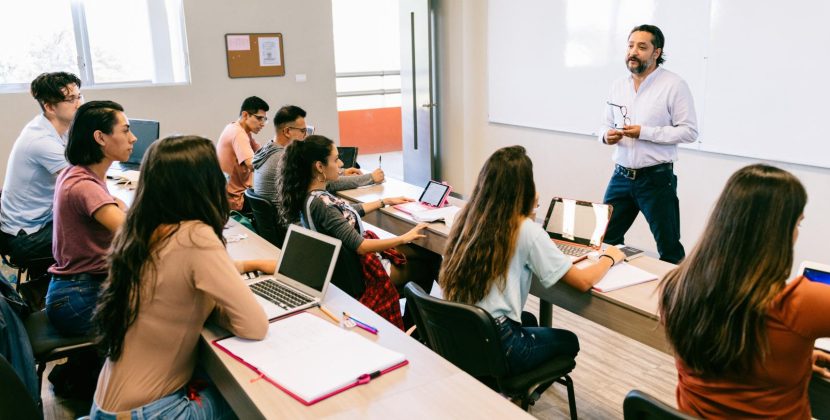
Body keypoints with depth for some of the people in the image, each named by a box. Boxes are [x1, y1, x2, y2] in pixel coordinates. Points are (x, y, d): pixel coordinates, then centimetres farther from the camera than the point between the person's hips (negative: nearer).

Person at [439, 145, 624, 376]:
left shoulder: (468, 217, -1)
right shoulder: (527, 231, -17)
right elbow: (583, 281, -12)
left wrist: (527, 212, 18)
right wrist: (609, 257, 7)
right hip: (494, 347, -6)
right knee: (569, 341, 24)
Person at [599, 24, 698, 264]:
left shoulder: (674, 85, -8)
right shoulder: (618, 86, 10)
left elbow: (689, 131, -11)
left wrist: (645, 132, -20)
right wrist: (606, 135, -7)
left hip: (656, 178, -5)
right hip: (621, 176, 5)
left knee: (669, 249, 5)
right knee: (606, 240, 10)